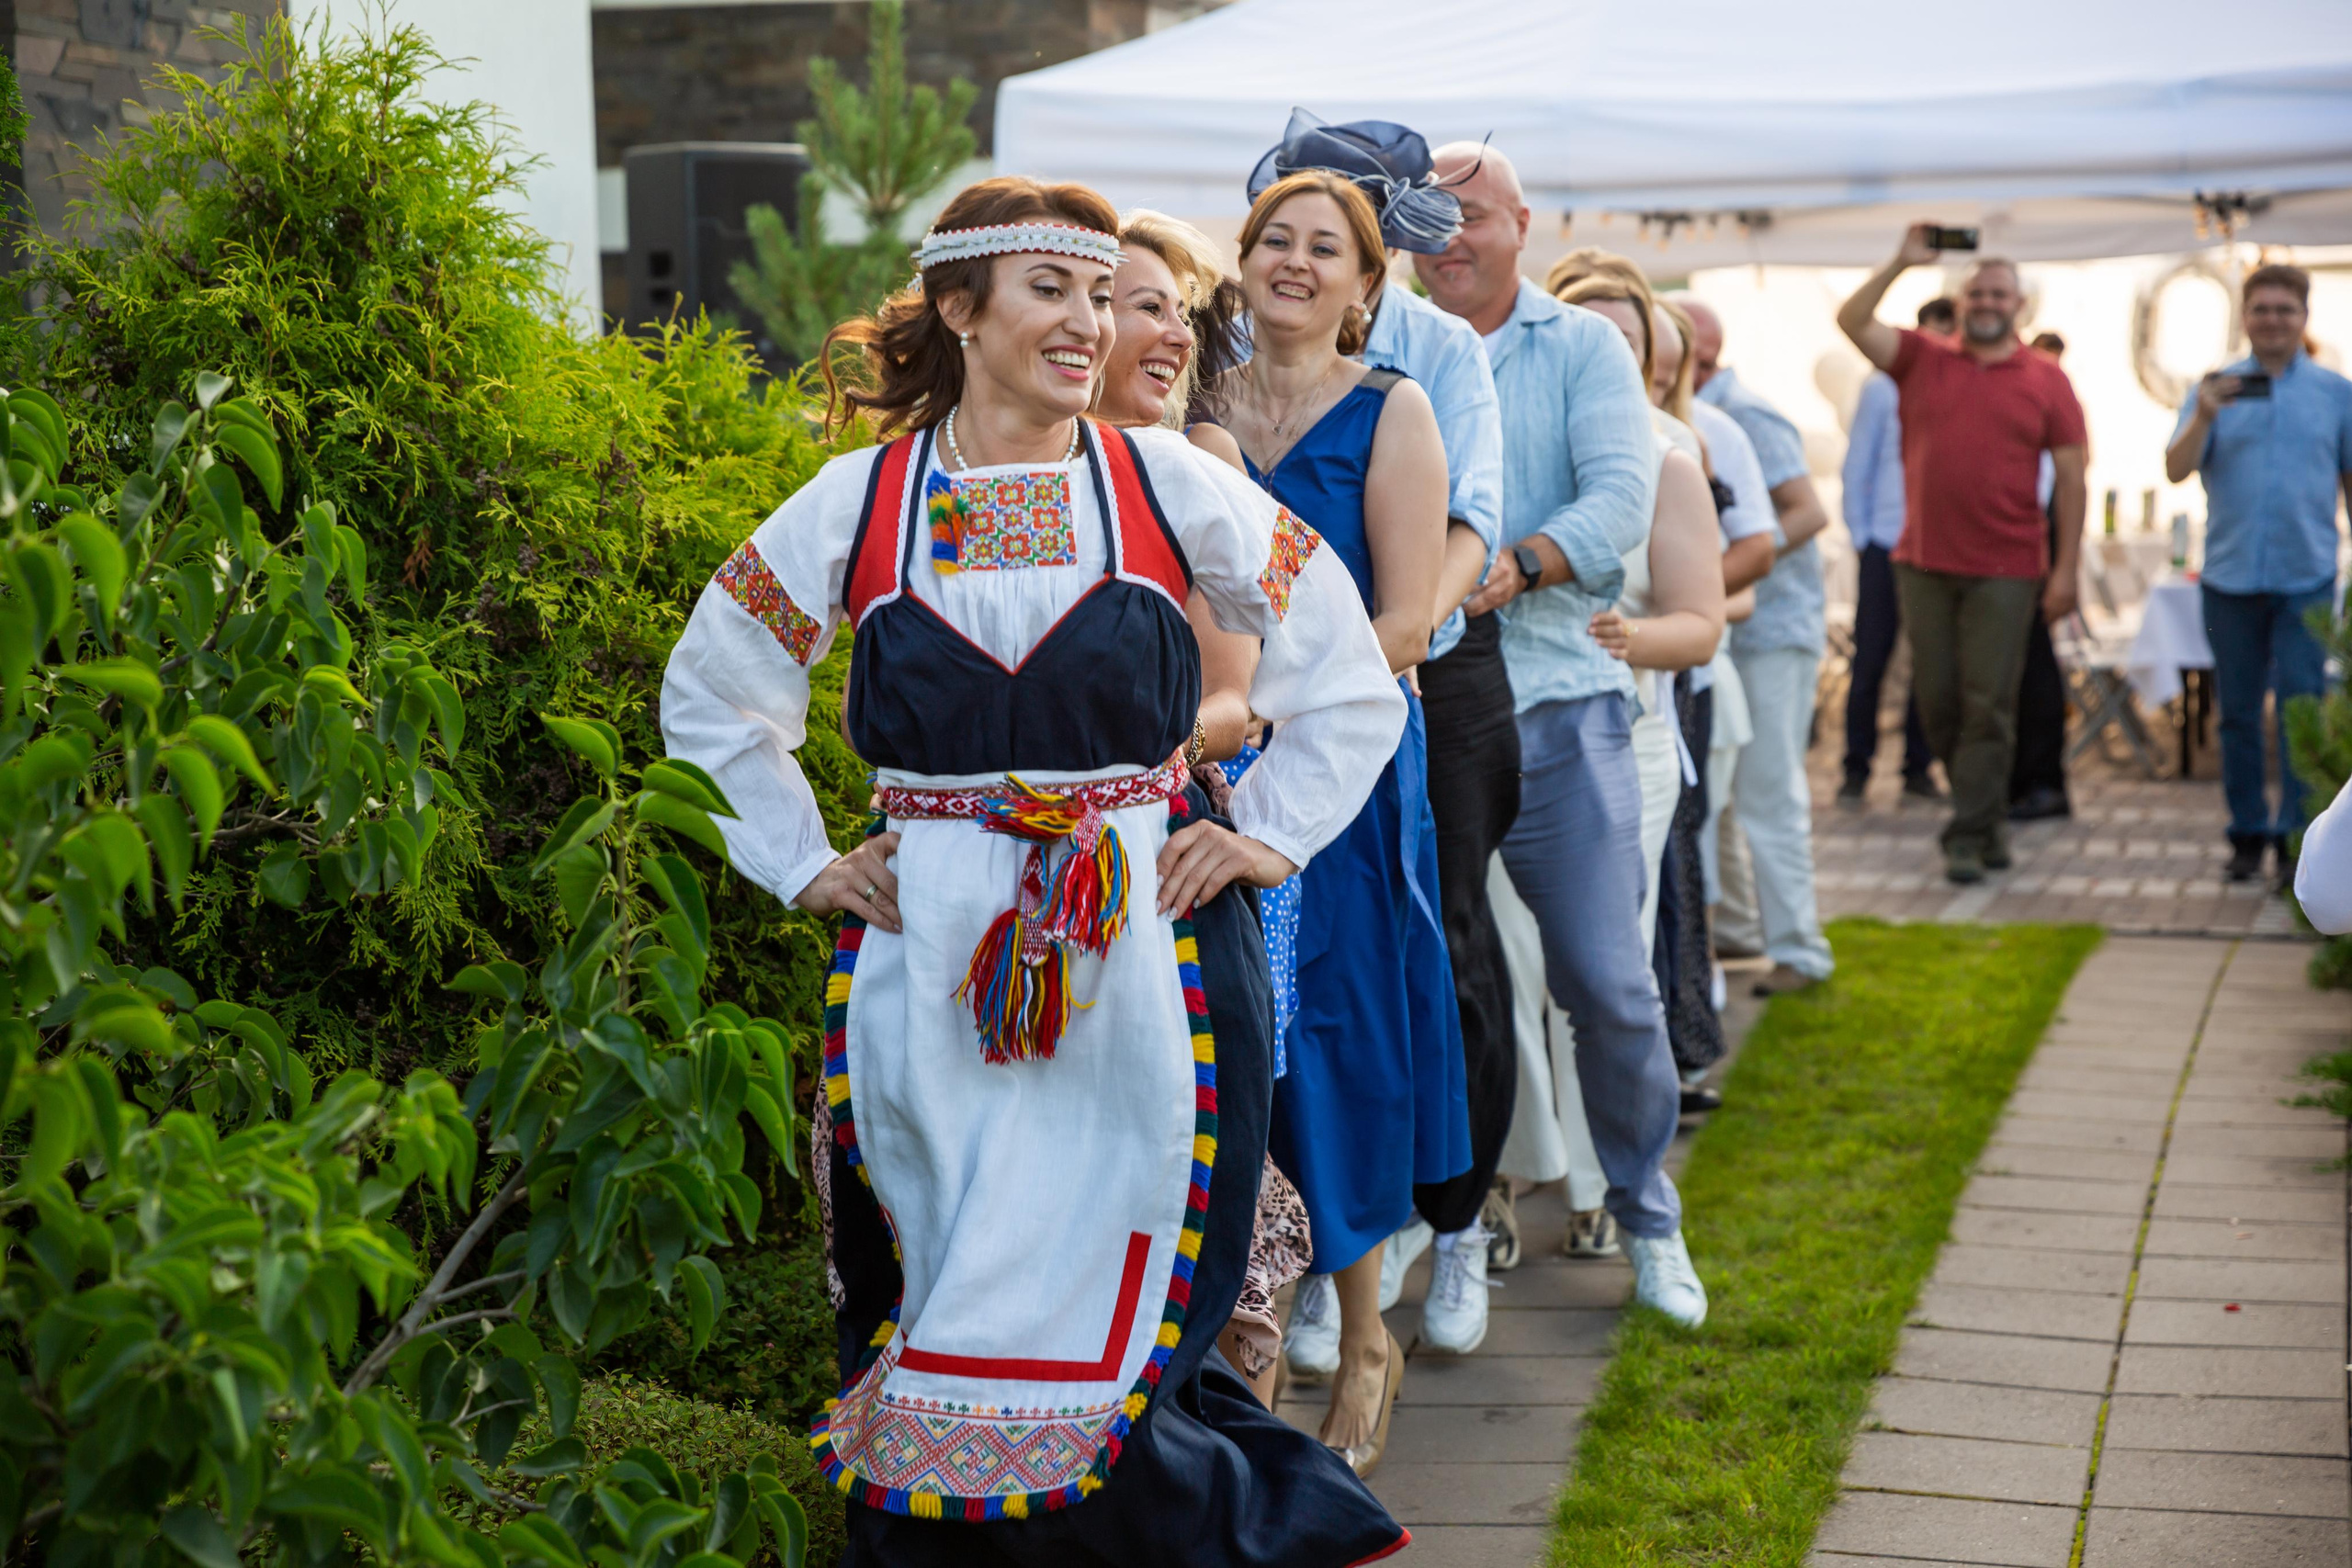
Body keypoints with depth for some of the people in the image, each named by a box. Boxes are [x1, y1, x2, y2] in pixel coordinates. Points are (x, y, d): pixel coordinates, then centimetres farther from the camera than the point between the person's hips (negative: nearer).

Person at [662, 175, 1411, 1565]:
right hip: (932, 960, 1)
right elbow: (712, 693, 16)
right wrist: (801, 863, 9)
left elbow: (1349, 670, 10)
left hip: (1148, 930, -1)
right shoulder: (857, 502, 4)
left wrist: (1267, 834, 3)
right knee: (939, 1283, 4)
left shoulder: (1169, 483, 2)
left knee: (1120, 1284, -1)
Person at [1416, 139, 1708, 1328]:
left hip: (1556, 705, -1)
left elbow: (1624, 499, -6)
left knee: (1608, 983, -1)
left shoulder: (1584, 348, 9)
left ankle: (1648, 1219, 18)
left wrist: (1516, 566, -22)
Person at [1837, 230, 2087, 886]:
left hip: (2005, 570, -2)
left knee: (1988, 706, -4)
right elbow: (1852, 321, -3)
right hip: (1923, 563, 3)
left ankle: (1968, 838, 1)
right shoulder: (1922, 358, 8)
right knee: (1937, 699, 8)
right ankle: (1987, 814, 25)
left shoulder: (2046, 380, 3)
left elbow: (2071, 476, 2)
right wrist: (1901, 264, -11)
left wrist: (2066, 568, -4)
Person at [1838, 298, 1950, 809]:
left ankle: (1918, 769, 16)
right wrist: (1860, 538, 1)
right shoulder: (1884, 388, 1)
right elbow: (1856, 468, 4)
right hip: (1887, 543, -1)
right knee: (1870, 661, 0)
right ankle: (1856, 771, 10)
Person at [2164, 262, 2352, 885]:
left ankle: (2296, 835, 0)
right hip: (2230, 577, 1)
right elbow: (2176, 470, -5)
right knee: (2238, 712, 7)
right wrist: (2204, 419, -22)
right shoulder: (2217, 389, 4)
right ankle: (2248, 832, 17)